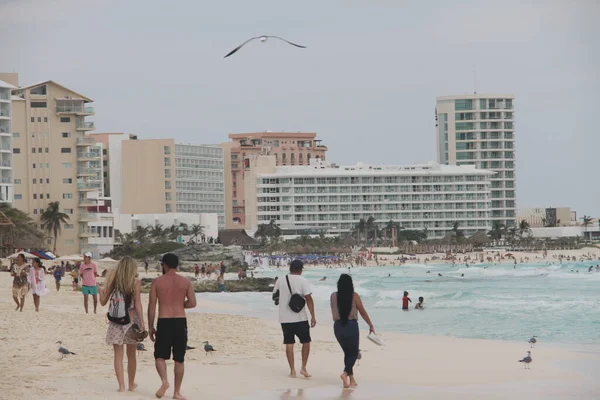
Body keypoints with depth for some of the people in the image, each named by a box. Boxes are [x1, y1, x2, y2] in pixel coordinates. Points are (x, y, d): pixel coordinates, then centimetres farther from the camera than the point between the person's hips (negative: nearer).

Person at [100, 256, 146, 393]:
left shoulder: (113, 281, -1)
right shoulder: (136, 283, -6)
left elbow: (103, 302, 4)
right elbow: (137, 304, -9)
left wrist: (101, 291, 23)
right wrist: (142, 322, -7)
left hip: (116, 321, 1)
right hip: (131, 320, -1)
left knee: (118, 355, 5)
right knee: (131, 355, 13)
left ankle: (121, 385, -1)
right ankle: (131, 384, 23)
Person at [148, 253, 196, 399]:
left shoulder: (157, 282, -1)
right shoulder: (186, 282, 3)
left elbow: (151, 306, -1)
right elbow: (192, 303, -3)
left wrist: (150, 327, 6)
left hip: (164, 322, -1)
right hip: (180, 322, 1)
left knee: (160, 356, 8)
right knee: (179, 359, 9)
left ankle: (164, 380, -18)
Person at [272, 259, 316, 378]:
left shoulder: (280, 281, 3)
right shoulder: (303, 281, -6)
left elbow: (274, 295, 16)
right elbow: (309, 299, -12)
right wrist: (313, 316, -9)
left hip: (285, 318, 3)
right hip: (300, 318, -3)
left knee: (289, 343, 7)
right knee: (306, 342, 11)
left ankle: (292, 370, 5)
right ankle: (303, 368, 4)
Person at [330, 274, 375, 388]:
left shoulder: (333, 296, -1)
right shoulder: (354, 296, -7)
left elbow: (333, 312, 10)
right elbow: (363, 312, -2)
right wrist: (371, 325, 7)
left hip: (338, 326, 3)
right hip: (351, 326, -3)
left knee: (347, 352, 18)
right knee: (353, 353, 8)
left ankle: (351, 379, 17)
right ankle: (345, 373, -18)